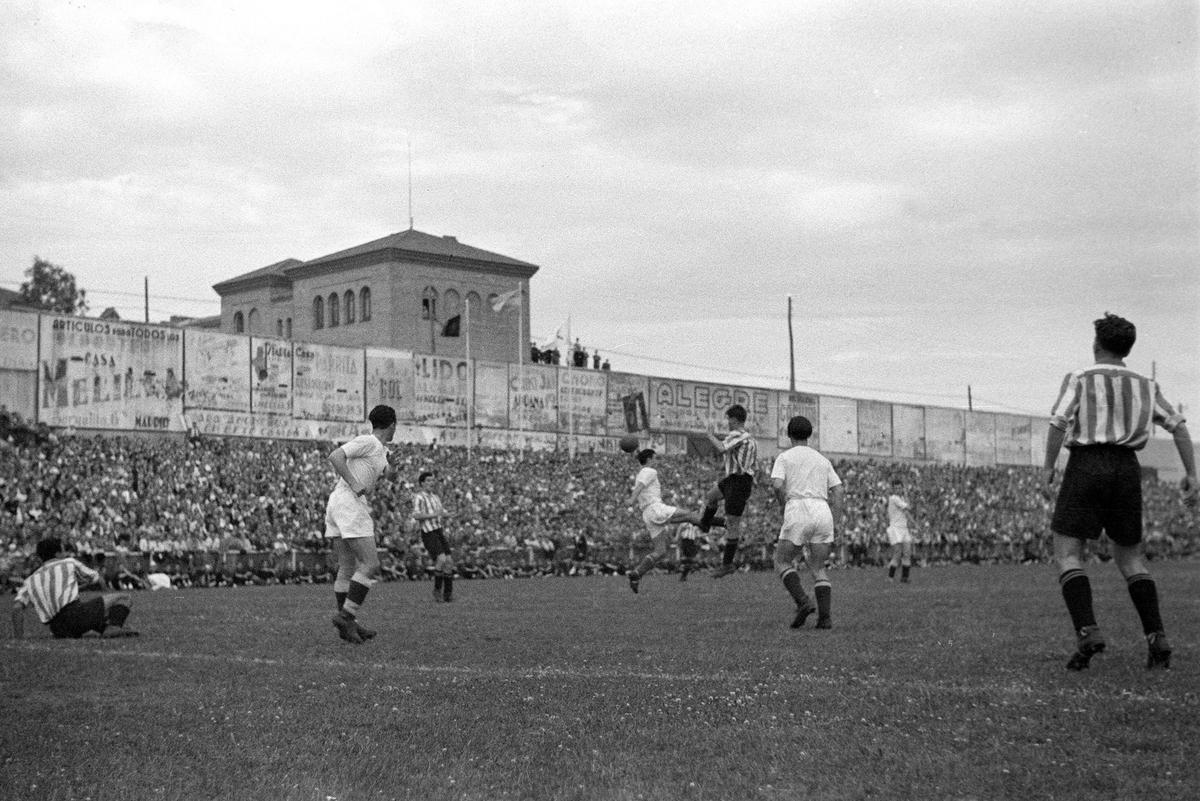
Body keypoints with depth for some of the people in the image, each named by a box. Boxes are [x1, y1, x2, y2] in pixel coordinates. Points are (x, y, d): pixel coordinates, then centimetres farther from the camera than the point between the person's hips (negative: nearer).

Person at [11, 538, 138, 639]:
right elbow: (98, 580, 23)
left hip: (57, 631, 5)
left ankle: (106, 628, 20)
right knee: (122, 598, 8)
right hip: (74, 612, -5)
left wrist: (17, 639, 5)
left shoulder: (30, 581, 20)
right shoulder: (69, 563, 13)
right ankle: (114, 626, -19)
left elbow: (17, 607, 3)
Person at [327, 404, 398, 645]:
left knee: (347, 569, 8)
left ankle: (348, 625, 9)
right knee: (371, 566, -9)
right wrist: (354, 484, -21)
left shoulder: (379, 449, 19)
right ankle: (346, 616, -12)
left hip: (336, 505, 10)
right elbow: (335, 456, -17)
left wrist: (385, 464, 19)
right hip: (349, 505, -10)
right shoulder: (368, 441, -7)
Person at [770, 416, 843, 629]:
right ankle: (825, 616, -5)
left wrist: (784, 506, 8)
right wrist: (833, 525, 15)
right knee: (818, 569, 12)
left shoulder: (784, 457, 9)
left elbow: (777, 485, -9)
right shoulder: (822, 460, 23)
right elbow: (838, 492, 15)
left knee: (782, 562, 11)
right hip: (823, 513, 4)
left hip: (798, 510, -4)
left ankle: (803, 602, -10)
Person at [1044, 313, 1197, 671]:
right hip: (1127, 467, 4)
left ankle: (1087, 631, -21)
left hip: (1086, 464, -4)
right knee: (1130, 560, 14)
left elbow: (1059, 421, -11)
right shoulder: (1145, 385, 16)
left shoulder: (1079, 379, 4)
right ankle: (1156, 637, -1)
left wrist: (1048, 467, -6)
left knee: (1067, 556, -2)